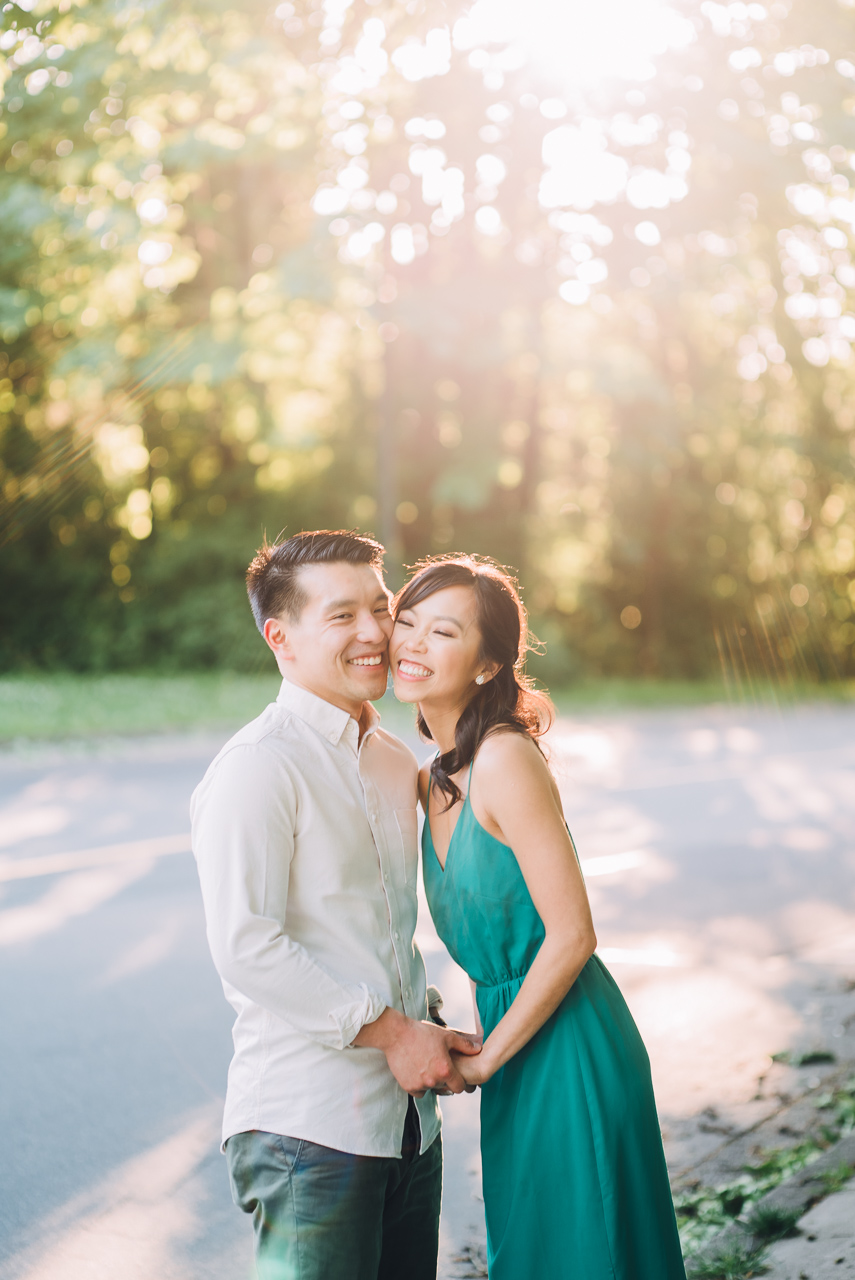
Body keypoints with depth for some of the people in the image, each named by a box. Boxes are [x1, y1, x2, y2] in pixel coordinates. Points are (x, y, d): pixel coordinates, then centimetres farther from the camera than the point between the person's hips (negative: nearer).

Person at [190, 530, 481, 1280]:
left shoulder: (396, 762, 14)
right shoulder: (259, 768, -12)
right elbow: (245, 948, -19)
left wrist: (428, 1031, 7)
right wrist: (392, 1032, -15)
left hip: (408, 1119, 8)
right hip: (308, 1128, -7)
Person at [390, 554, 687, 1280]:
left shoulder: (506, 760, -21)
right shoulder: (439, 776, 6)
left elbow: (571, 936, -21)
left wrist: (484, 1059, -15)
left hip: (566, 1048, -9)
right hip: (519, 1036, 9)